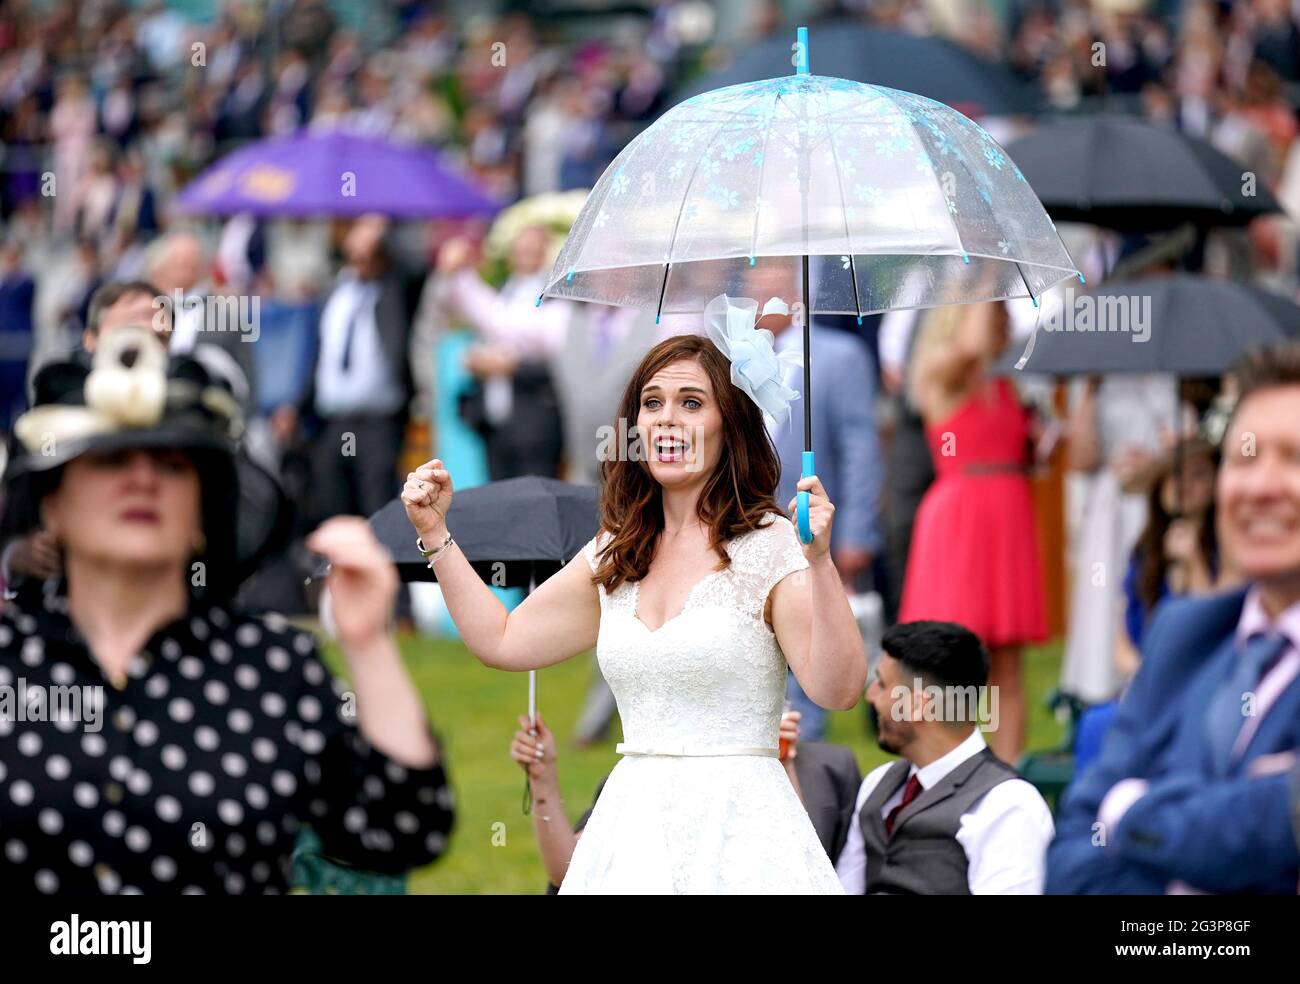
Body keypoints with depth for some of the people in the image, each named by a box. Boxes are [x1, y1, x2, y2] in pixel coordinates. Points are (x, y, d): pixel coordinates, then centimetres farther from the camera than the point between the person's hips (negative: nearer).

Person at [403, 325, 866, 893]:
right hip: (632, 820, 5)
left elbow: (837, 690, -17)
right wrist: (435, 533, 16)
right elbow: (501, 641, 17)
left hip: (736, 826, -5)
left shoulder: (770, 547, -7)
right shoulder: (613, 558, 12)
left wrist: (819, 561, -28)